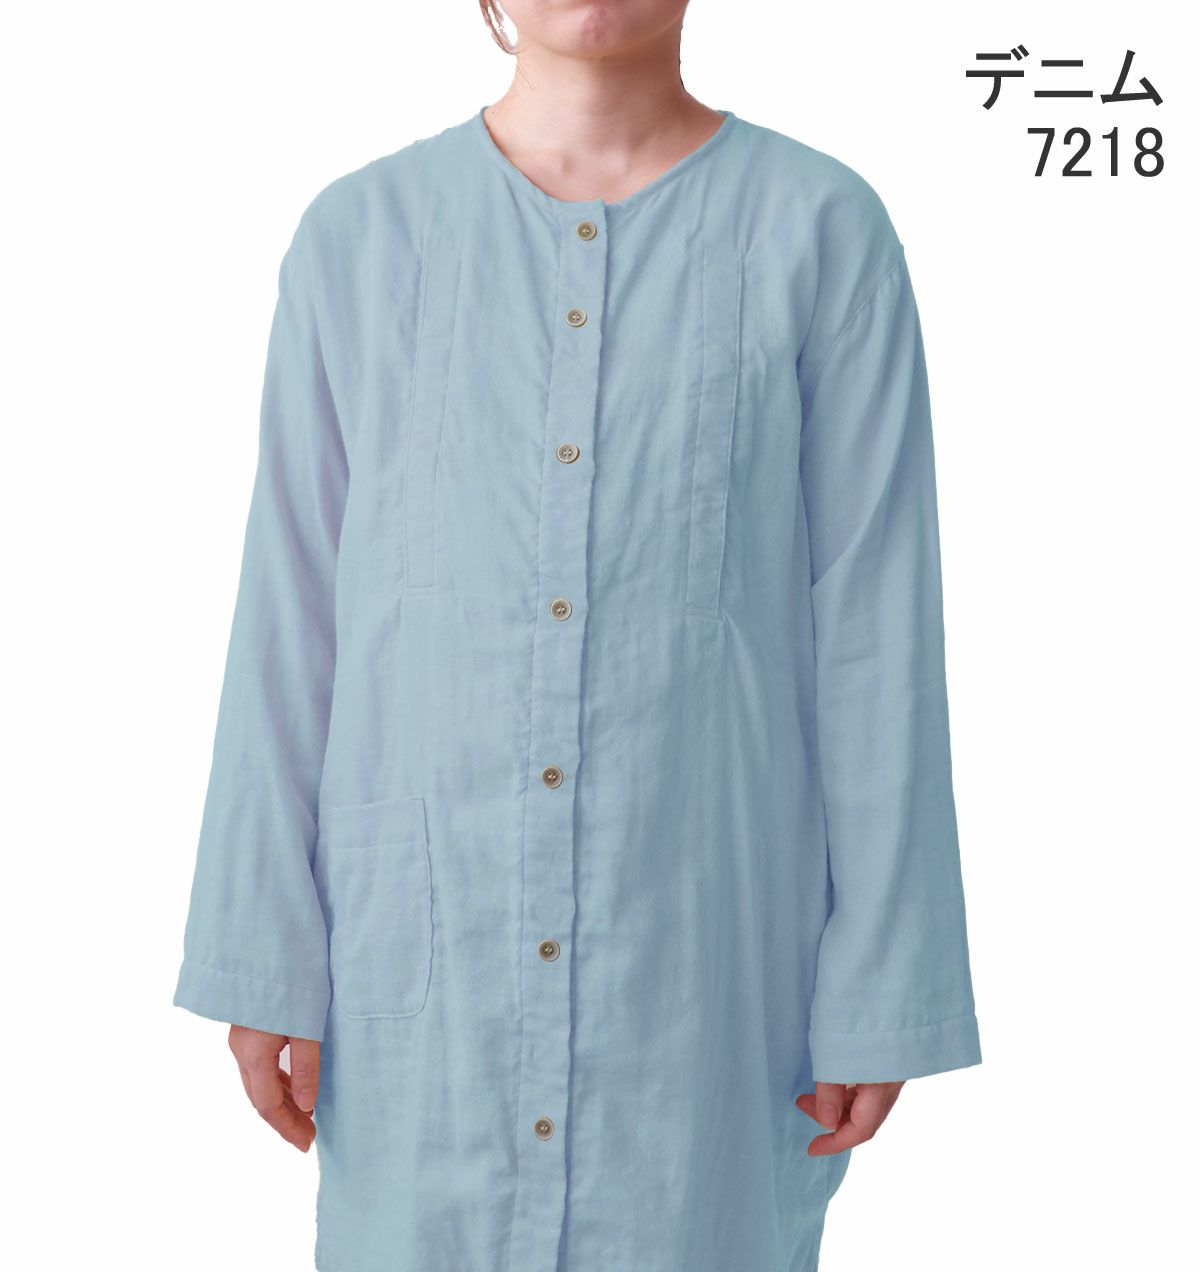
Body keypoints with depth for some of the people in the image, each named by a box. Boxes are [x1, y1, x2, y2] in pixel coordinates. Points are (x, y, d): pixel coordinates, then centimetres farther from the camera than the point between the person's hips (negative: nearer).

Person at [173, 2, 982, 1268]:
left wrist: (881, 986, -5)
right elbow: (291, 619, 2)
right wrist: (263, 956, 1)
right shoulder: (360, 236, 1)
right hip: (427, 946, 2)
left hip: (704, 934, -1)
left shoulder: (822, 233, -4)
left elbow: (875, 625, -4)